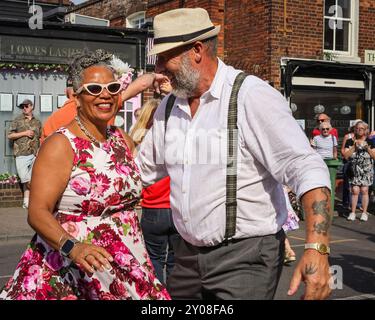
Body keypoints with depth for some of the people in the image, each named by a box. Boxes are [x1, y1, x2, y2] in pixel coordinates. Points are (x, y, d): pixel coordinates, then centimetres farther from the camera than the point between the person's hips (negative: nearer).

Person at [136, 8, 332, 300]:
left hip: (246, 257, -6)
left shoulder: (252, 96, -14)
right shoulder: (168, 107, 7)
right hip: (188, 255, 7)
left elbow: (307, 169, -21)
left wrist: (317, 249, -32)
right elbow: (142, 169, 20)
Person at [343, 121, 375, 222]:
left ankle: (364, 213, 5)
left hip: (366, 170, 0)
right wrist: (354, 147, -11)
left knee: (364, 190, -3)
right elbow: (346, 156, -3)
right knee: (355, 190, -5)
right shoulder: (350, 141, 6)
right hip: (354, 170, 0)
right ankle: (353, 212, 4)